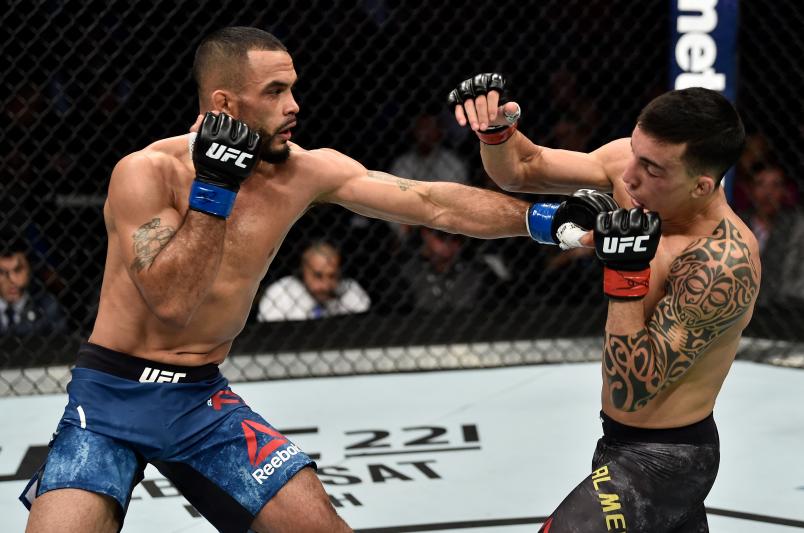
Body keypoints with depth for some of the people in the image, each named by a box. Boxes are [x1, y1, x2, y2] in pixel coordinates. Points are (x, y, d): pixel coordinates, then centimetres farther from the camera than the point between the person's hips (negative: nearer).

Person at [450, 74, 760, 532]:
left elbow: (632, 393, -29)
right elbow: (523, 170, 1)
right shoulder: (631, 161, -9)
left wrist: (625, 274, -35)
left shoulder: (723, 263, -30)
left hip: (659, 462, -9)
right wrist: (496, 129, -20)